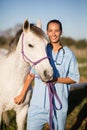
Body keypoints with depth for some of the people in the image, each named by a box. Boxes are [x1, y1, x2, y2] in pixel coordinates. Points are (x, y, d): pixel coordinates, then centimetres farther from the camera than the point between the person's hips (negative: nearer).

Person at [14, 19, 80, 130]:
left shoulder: (68, 54, -2)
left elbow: (75, 78, 0)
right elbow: (31, 74, 9)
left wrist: (56, 79, -15)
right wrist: (22, 94, 10)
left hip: (59, 103, -1)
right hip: (38, 103, 1)